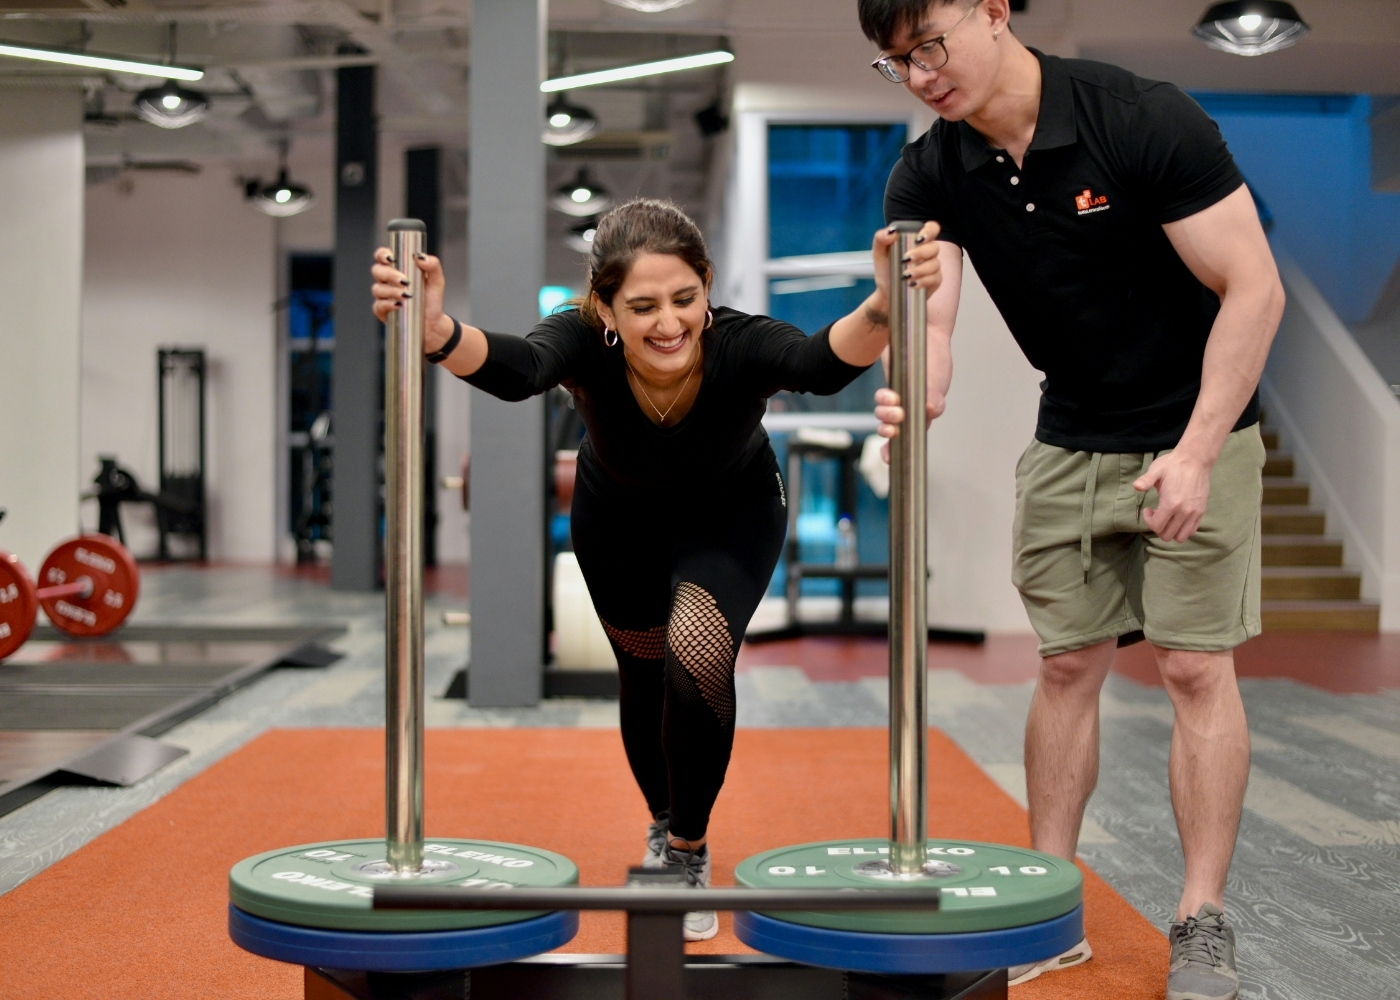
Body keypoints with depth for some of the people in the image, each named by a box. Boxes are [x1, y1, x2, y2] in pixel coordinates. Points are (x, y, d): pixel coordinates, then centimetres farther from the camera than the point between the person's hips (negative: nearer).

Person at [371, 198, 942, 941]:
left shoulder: (740, 345, -38)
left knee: (697, 655, -23)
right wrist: (436, 330, -79)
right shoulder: (584, 342, -37)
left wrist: (884, 308, -80)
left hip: (731, 517, -1)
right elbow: (515, 369, -58)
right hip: (618, 518, 2)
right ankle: (663, 824, 46)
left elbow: (822, 361, -59)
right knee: (645, 674, 15)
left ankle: (689, 852, 1)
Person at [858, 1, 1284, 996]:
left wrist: (1195, 451, -25)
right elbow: (928, 318, -18)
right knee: (1067, 664, 5)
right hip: (1070, 440, 4)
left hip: (1197, 430, -4)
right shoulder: (929, 178, -9)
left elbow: (1254, 289, -21)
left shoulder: (1147, 121, -23)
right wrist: (917, 392, -42)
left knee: (1196, 665, -5)